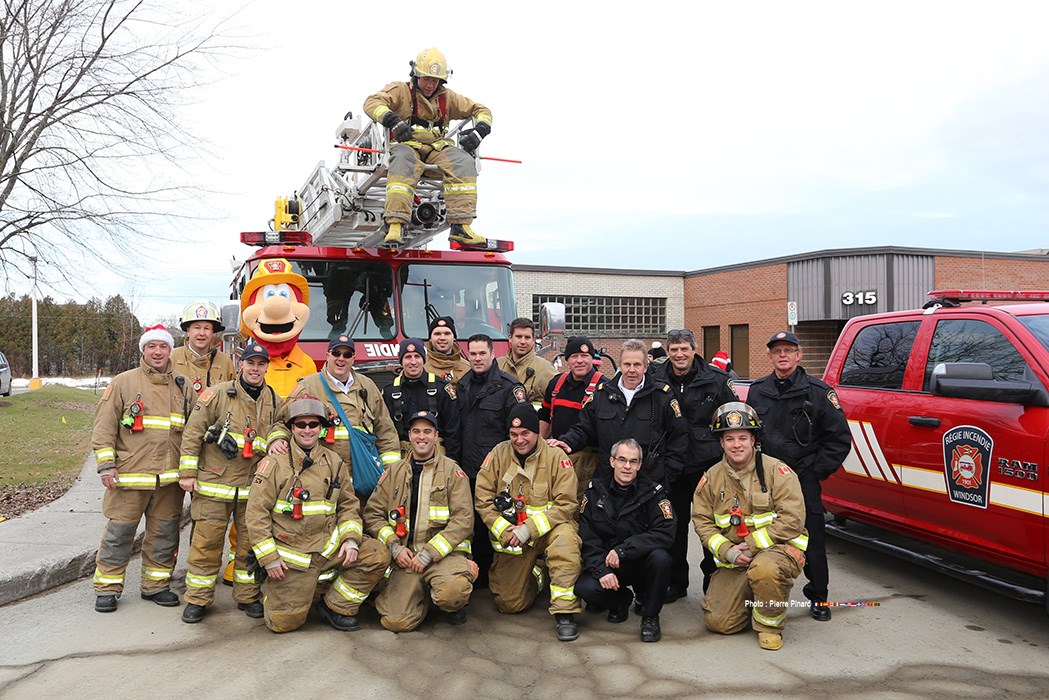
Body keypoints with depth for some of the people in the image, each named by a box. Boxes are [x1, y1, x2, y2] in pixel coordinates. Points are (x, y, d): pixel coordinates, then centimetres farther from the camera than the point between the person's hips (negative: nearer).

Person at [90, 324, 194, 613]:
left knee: (164, 534, 11)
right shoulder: (123, 383, 1)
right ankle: (107, 588, 18)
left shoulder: (183, 387, 10)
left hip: (170, 479, 3)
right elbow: (104, 426, -1)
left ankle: (156, 585, 24)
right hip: (129, 475, -3)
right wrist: (106, 465, -8)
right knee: (119, 534, 3)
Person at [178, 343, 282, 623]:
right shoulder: (218, 394, -4)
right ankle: (197, 600, 15)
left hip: (254, 487, 3)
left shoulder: (275, 402, 9)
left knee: (251, 542, 9)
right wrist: (187, 472, -6)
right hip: (214, 483, -3)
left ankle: (248, 596, 23)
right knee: (206, 542, 1)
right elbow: (192, 433, -4)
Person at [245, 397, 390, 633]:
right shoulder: (274, 464, -4)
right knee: (285, 622, -7)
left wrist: (351, 539, -8)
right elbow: (256, 512, -6)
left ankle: (337, 605, 4)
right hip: (290, 555, -3)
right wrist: (268, 558, -10)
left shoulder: (334, 463, 8)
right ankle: (272, 590, 27)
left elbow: (348, 505, 10)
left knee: (378, 557, -14)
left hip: (329, 547, 4)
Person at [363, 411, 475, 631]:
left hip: (444, 552, -2)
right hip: (405, 556, 3)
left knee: (453, 592, -34)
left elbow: (463, 519, -5)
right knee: (397, 622, -17)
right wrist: (394, 547, -6)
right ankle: (422, 594, 16)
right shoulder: (394, 472, 14)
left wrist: (429, 553, -13)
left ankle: (453, 607, 4)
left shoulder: (452, 471, 4)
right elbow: (372, 514, 10)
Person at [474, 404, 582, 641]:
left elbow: (566, 504, -15)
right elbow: (483, 500, -3)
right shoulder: (498, 455, -3)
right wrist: (505, 531, -16)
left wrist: (529, 529, -23)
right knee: (509, 604, 1)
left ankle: (564, 612, -26)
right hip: (510, 535, 3)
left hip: (547, 529, -2)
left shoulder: (556, 457, -10)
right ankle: (535, 574, 34)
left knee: (565, 536, -37)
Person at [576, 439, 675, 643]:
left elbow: (666, 534, -21)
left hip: (641, 563, -1)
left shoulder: (653, 492, -8)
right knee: (584, 588, -27)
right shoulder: (595, 491, -2)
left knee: (660, 557, -33)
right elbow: (586, 538, -6)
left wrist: (623, 549, -28)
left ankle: (650, 615, -5)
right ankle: (621, 599, 10)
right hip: (606, 564, 1)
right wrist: (601, 570, -21)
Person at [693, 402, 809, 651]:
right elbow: (702, 520, 4)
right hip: (733, 560, 4)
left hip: (778, 548, -4)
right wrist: (728, 551, -13)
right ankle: (751, 598, 25)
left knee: (764, 569, -40)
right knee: (717, 622, -7)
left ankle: (770, 625, -9)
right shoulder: (712, 477, 3)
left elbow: (792, 520, -17)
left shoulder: (776, 471, -10)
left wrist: (750, 546, -19)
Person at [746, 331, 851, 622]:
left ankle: (818, 597, 19)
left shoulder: (818, 391, -3)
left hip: (804, 479, -3)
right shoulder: (757, 391, 9)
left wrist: (817, 471, -5)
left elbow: (840, 437, -1)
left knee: (812, 539, 2)